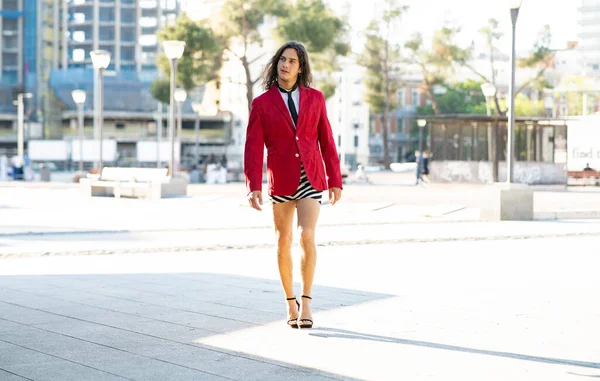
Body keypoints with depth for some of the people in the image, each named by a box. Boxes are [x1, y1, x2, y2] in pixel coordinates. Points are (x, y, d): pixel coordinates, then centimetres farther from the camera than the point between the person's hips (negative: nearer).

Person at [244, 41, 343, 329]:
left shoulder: (315, 98, 5)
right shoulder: (262, 104, 1)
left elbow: (326, 141, 7)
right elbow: (253, 148, -4)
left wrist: (335, 181, 5)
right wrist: (253, 187, -13)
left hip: (311, 179, 0)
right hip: (281, 179, 0)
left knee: (307, 236, -17)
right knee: (283, 243, 8)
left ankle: (306, 302, -6)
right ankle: (291, 303, 24)